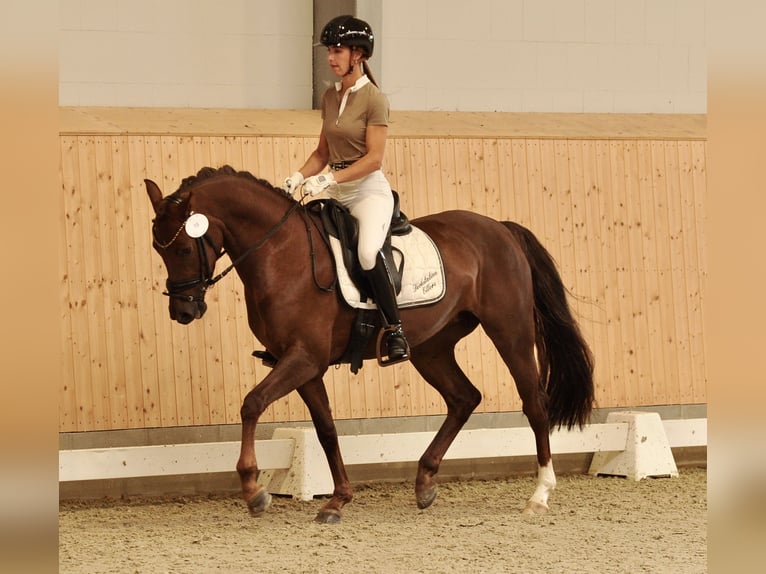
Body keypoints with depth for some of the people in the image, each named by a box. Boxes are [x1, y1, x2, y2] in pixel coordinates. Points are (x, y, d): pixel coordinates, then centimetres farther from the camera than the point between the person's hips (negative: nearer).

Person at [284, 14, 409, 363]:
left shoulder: (373, 98, -11)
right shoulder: (330, 97, 10)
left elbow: (374, 158, -17)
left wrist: (329, 179, -23)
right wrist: (299, 177, -2)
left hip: (369, 190, -8)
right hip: (337, 194, 8)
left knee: (368, 253, -33)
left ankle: (395, 330, -19)